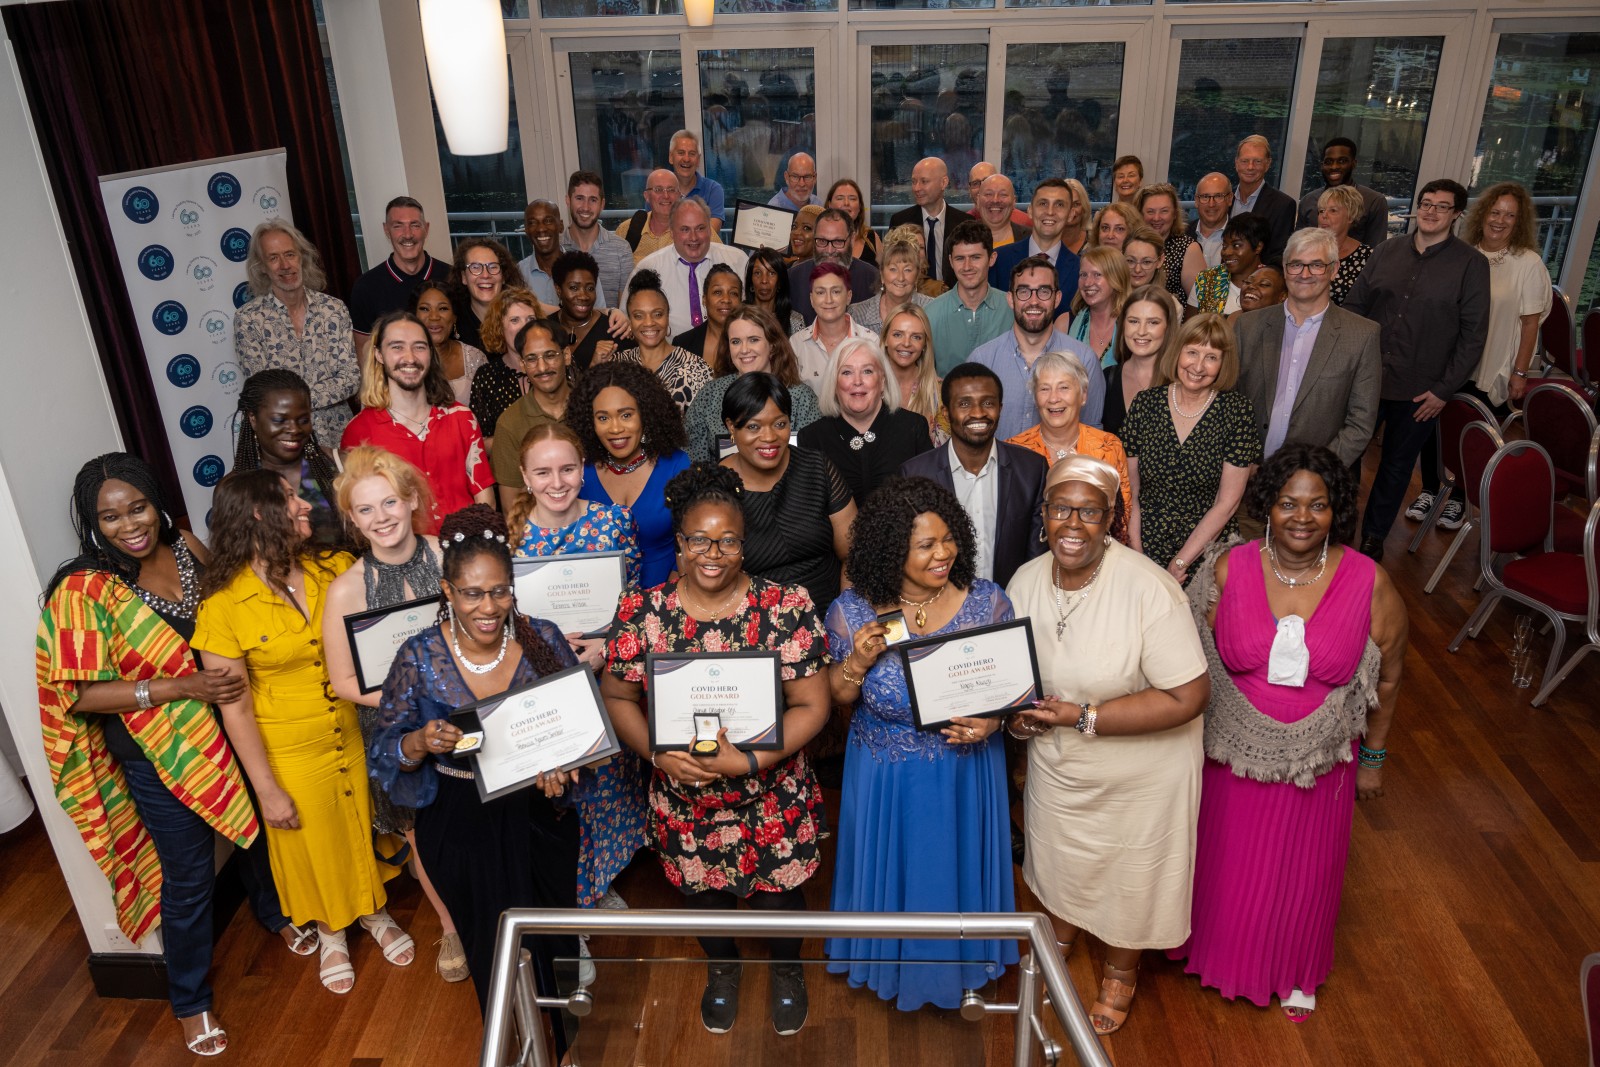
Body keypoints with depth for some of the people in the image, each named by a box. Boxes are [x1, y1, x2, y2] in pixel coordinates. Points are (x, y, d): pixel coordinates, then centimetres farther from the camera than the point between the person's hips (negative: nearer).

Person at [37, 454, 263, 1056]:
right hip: (160, 757, -5)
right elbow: (81, 694, -21)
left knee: (260, 827, 24)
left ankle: (278, 913, 55)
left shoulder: (184, 547, -7)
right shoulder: (83, 591, -21)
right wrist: (182, 687, -27)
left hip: (226, 729, 5)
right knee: (190, 877, 9)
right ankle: (190, 1001, 34)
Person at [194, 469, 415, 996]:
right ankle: (330, 934, 46)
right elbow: (234, 707, -14)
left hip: (356, 736, 3)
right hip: (291, 755, -3)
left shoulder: (335, 568, -9)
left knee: (365, 830, 21)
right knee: (313, 848, 18)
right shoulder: (223, 603, -19)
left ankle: (374, 913, 49)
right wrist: (267, 790, -11)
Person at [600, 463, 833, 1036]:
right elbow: (617, 696, -4)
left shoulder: (787, 608, -18)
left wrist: (747, 762, -26)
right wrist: (657, 753, -20)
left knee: (778, 892, 19)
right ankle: (722, 967, 57)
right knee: (703, 889, 24)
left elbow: (811, 705, -17)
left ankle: (787, 968, 54)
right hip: (684, 798, 2)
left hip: (774, 797, -1)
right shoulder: (641, 612, -12)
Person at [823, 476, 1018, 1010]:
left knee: (958, 867, 20)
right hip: (886, 776, 0)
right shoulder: (851, 611, -16)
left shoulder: (988, 602, -14)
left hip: (964, 770, 1)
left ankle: (964, 960, 49)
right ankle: (892, 956, 50)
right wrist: (858, 661, -25)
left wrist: (991, 722, -21)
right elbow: (838, 697, -4)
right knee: (892, 867, 20)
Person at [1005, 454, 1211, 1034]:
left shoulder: (1148, 589, -31)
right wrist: (1016, 715, -16)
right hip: (1055, 765, 4)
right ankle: (1061, 938, 60)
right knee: (1058, 860, 28)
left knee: (1132, 876, 20)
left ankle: (1121, 970, 51)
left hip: (1141, 774, -4)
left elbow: (1188, 697, -30)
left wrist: (1082, 716, -31)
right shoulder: (1026, 580, -12)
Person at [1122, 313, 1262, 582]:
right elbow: (1130, 487, 1)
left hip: (1208, 548, -1)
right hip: (1146, 545, 1)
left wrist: (1180, 563, -10)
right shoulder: (1145, 403, 0)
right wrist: (1136, 553, -9)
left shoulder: (1238, 410, -5)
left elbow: (1227, 503, -7)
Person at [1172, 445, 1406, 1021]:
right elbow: (1192, 661, -3)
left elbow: (1386, 678, 0)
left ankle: (1297, 971, 49)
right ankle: (1221, 952, 50)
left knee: (1305, 872, 19)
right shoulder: (1229, 569, -14)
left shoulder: (1371, 585, -14)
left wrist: (1373, 758, 7)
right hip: (1235, 755, 0)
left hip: (1318, 762, 0)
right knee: (1228, 864, 18)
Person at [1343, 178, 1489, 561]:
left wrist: (1444, 389, -9)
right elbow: (1354, 306, 8)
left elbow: (1473, 334, -5)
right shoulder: (1386, 252, 5)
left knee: (1397, 465, 12)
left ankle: (1373, 536, 29)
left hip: (1420, 390, -2)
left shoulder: (1472, 264, -4)